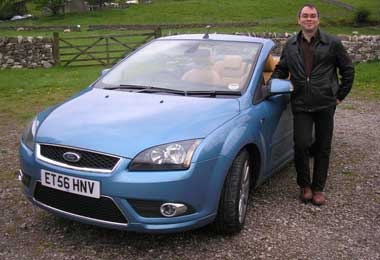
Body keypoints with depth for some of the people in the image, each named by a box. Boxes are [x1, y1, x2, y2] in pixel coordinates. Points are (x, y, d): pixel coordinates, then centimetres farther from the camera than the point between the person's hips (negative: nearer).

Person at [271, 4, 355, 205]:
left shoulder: (332, 44, 3)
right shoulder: (290, 45, 10)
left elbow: (348, 70, 9)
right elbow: (280, 71, 19)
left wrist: (340, 95, 5)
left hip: (325, 104, -1)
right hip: (301, 105, 1)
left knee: (323, 148, 6)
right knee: (301, 145, -7)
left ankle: (318, 188, 20)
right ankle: (305, 185, 15)